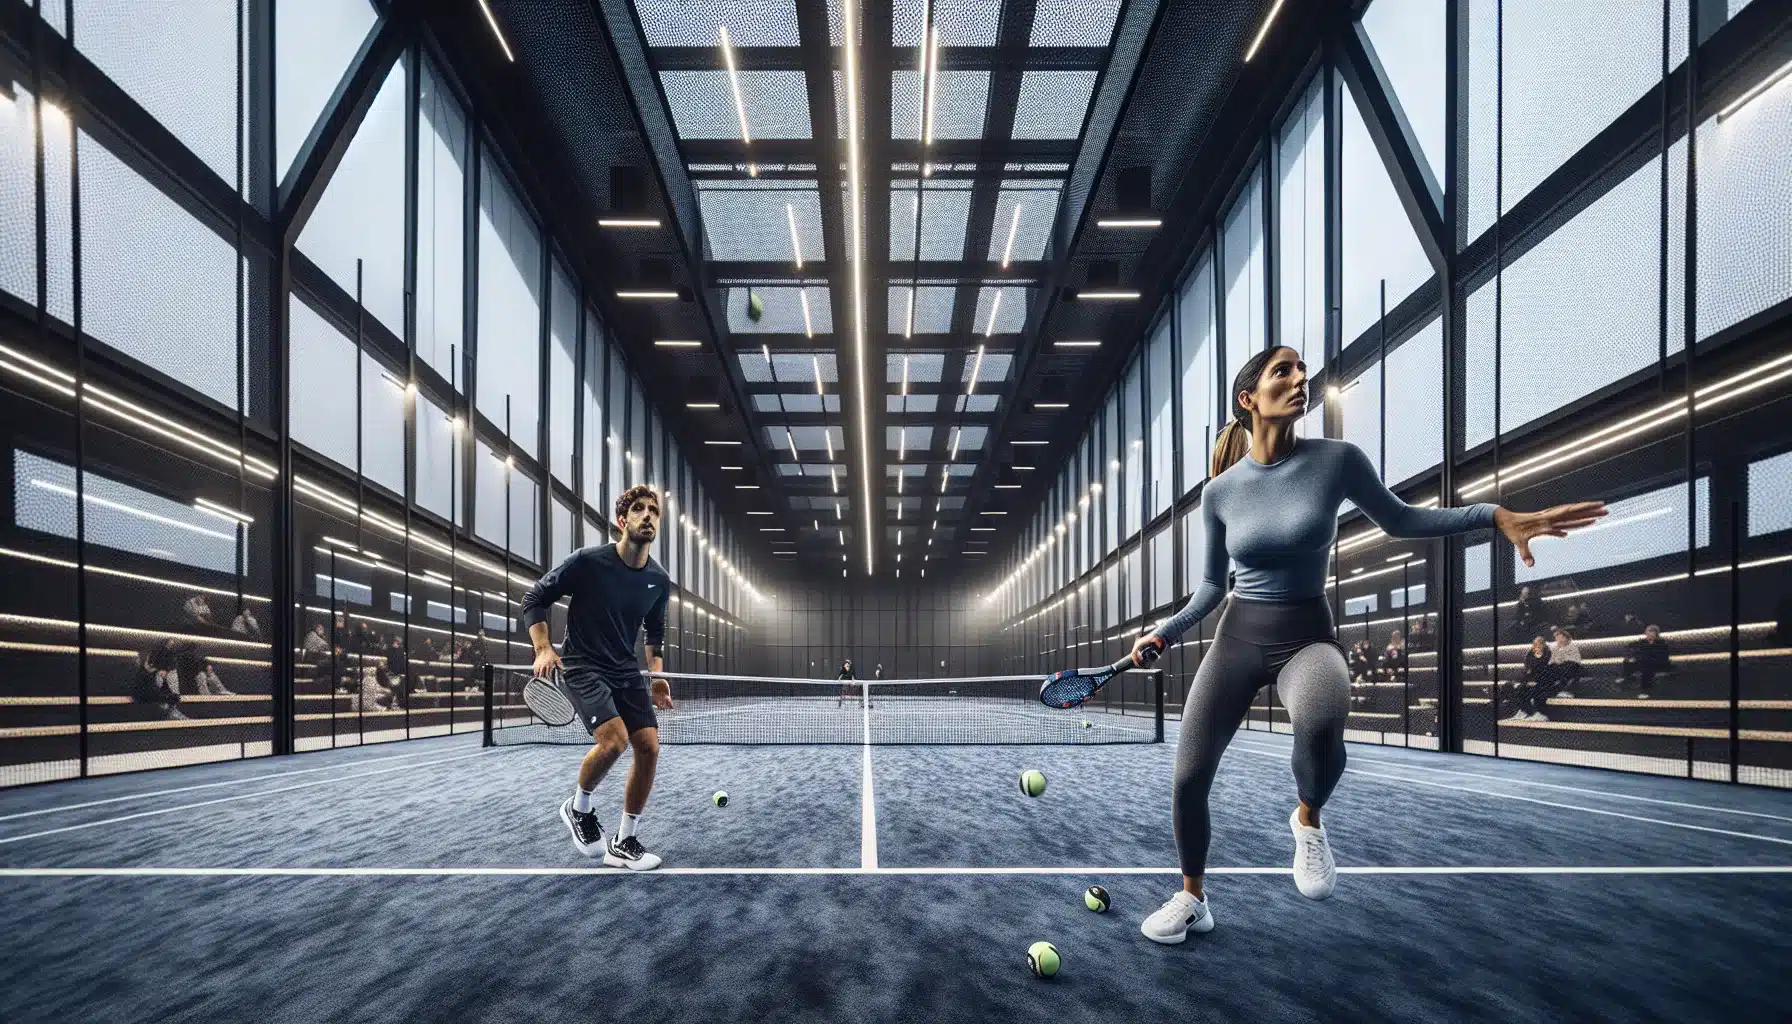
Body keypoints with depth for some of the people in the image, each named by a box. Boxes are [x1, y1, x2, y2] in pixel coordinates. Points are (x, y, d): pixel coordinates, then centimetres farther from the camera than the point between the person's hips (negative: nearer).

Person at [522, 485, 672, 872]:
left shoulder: (659, 580, 1)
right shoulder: (587, 561, -14)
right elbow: (534, 599, -4)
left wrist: (657, 675, 7)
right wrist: (544, 649, -15)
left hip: (627, 672, 6)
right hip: (583, 668, -5)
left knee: (649, 746, -6)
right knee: (614, 738, -24)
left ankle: (624, 843, 11)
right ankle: (578, 807, 8)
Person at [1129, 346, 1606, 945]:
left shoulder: (1336, 459, -8)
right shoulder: (1220, 492, -2)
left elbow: (1397, 520, 8)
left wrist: (1495, 516, -2)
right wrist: (1164, 633, 0)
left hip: (1306, 637, -2)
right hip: (1237, 638, 2)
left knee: (1319, 721, -39)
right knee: (1188, 777, -1)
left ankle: (1308, 819, -4)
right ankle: (1191, 900, 27)